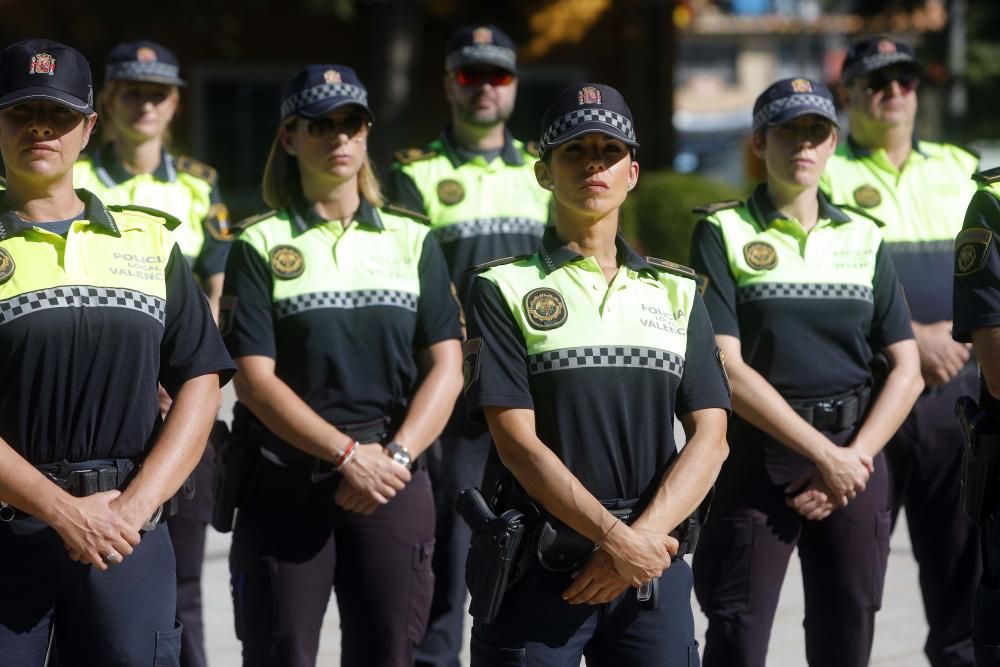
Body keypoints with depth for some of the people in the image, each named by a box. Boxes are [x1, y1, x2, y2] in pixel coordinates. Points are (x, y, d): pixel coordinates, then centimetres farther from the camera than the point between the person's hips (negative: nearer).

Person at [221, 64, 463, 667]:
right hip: (286, 484, -2)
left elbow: (446, 369, 4)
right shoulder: (261, 246, 3)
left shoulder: (413, 241, 11)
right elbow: (256, 380, -6)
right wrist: (348, 454, -14)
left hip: (395, 483, 2)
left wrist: (394, 457, -11)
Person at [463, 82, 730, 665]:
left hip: (654, 563, 3)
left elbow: (710, 437, 4)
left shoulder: (676, 291, 12)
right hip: (537, 569, -3)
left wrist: (644, 536, -12)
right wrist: (615, 538, -16)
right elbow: (517, 441, -8)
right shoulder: (505, 289, 2)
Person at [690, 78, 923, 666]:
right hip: (757, 460, -3)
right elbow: (726, 368, -10)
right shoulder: (723, 232, -1)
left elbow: (907, 369, 6)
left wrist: (853, 458, -8)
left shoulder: (863, 238, 10)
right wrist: (823, 453, -14)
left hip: (856, 461, 4)